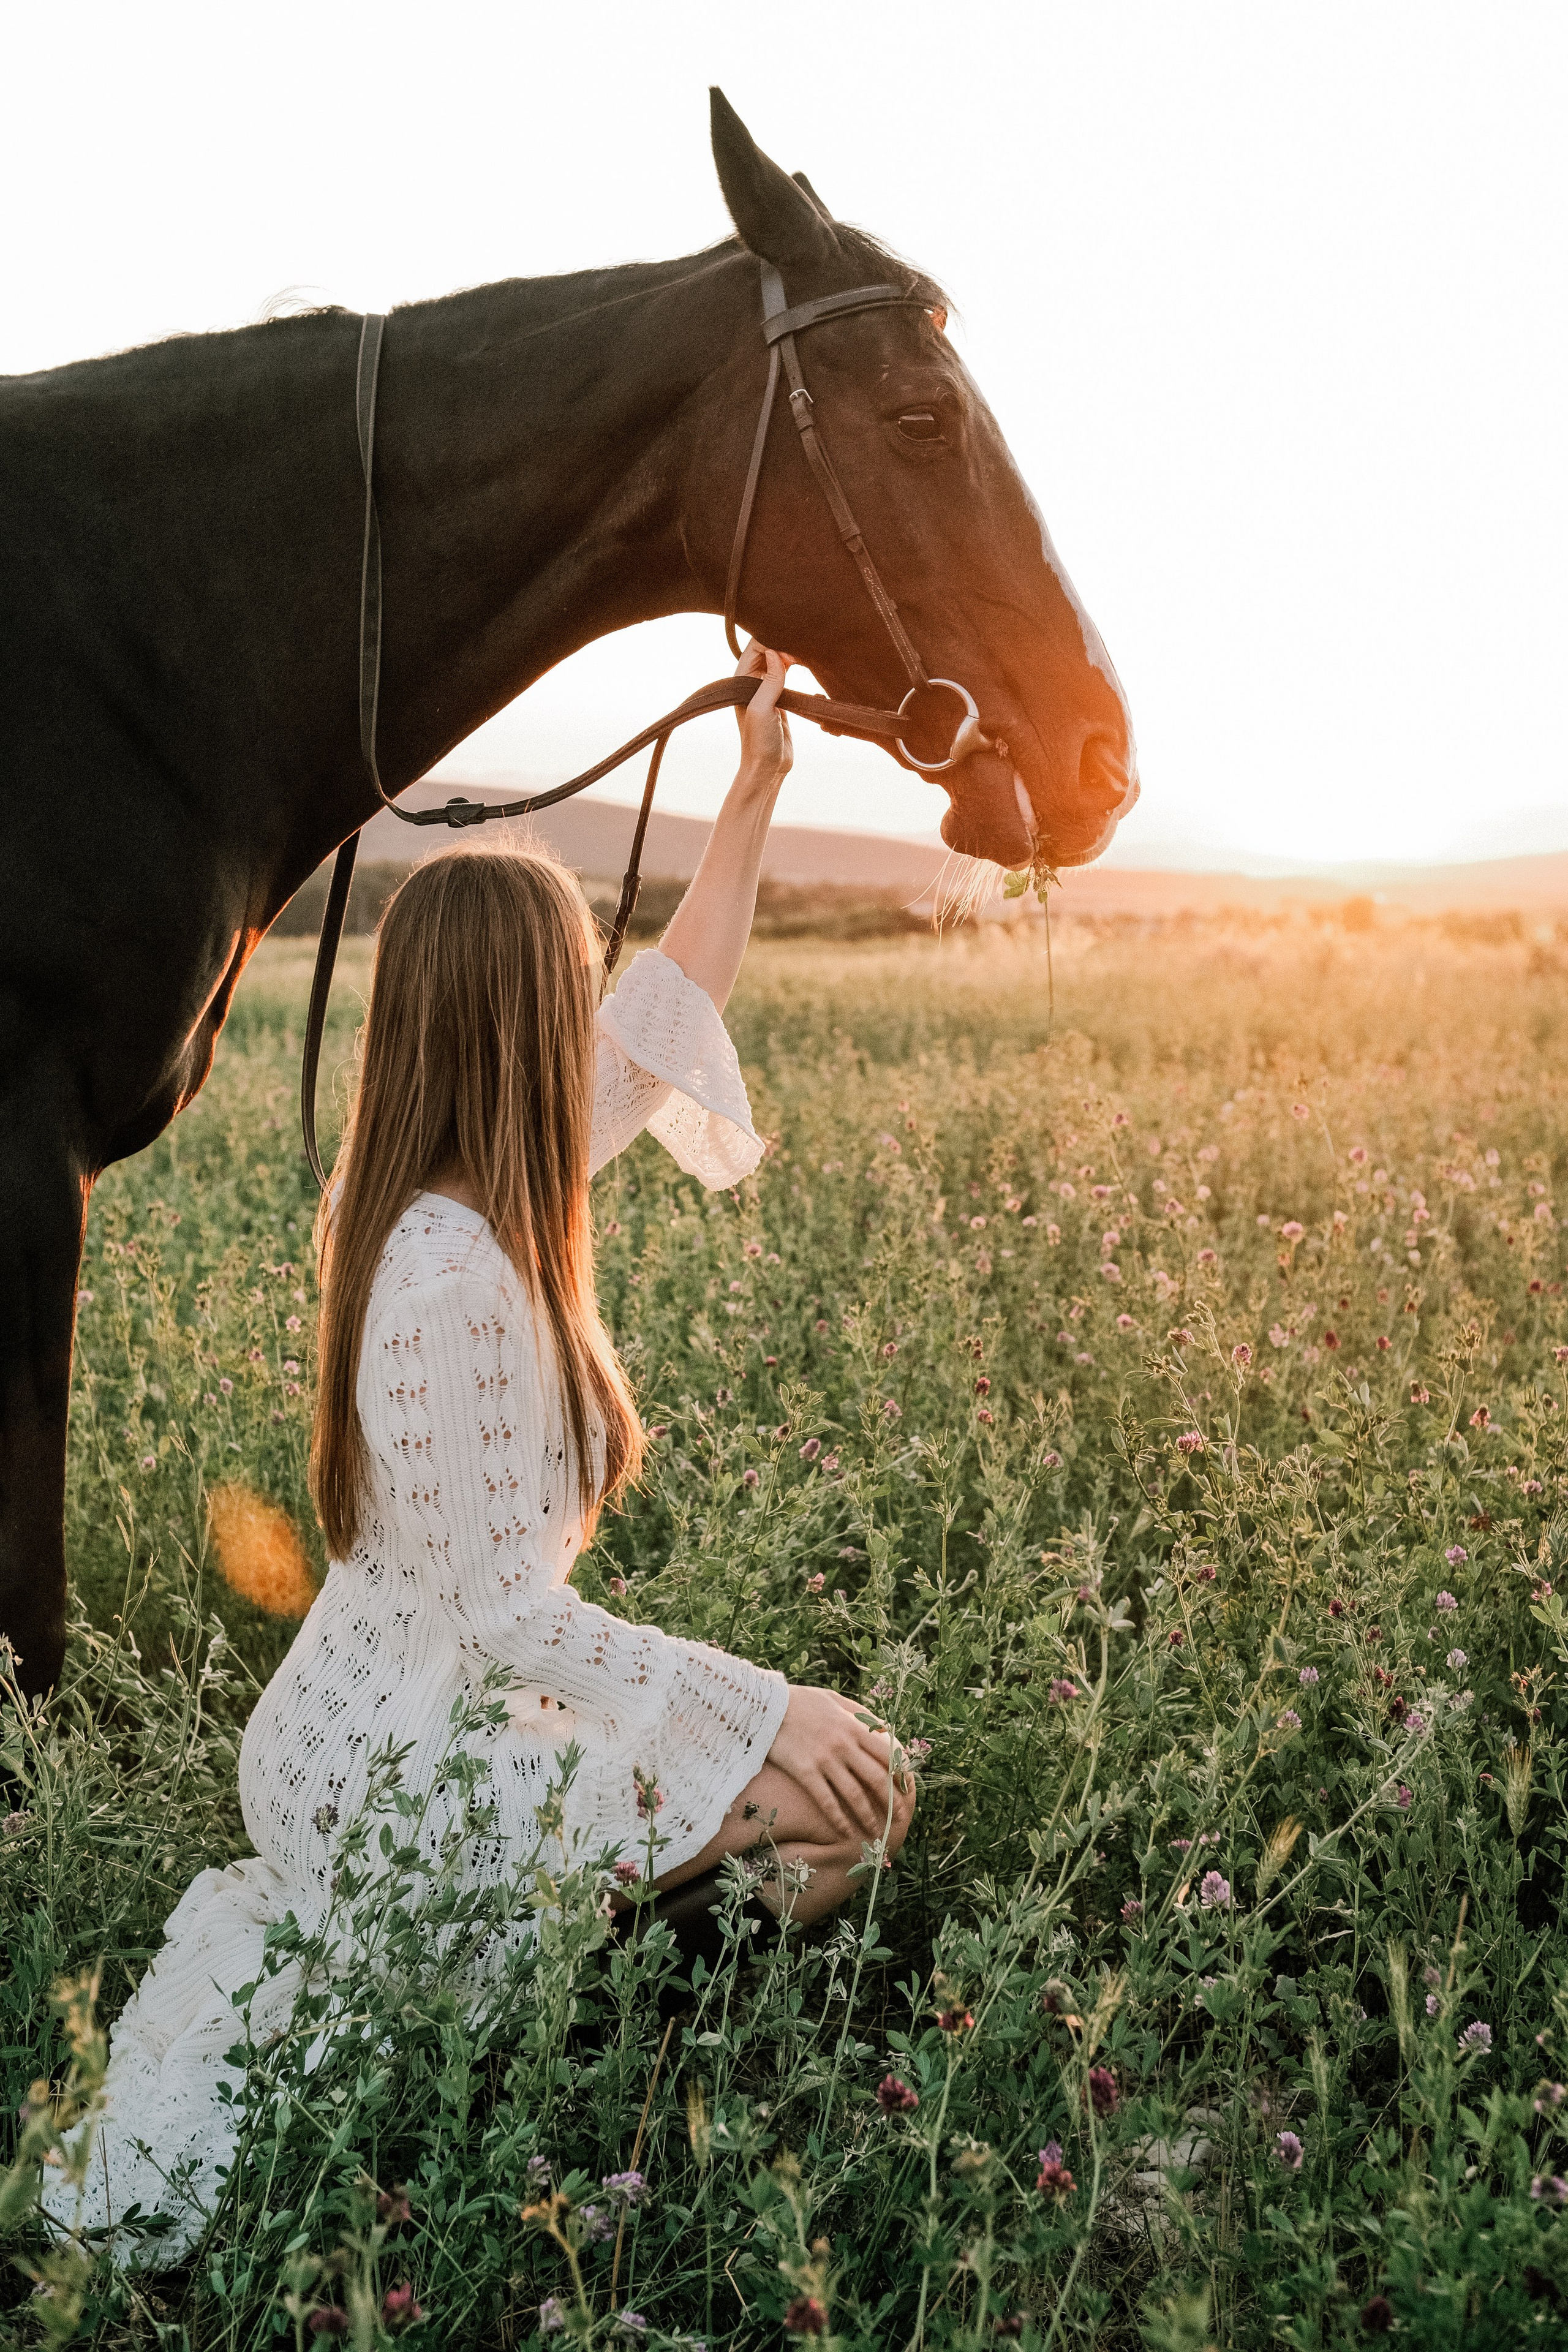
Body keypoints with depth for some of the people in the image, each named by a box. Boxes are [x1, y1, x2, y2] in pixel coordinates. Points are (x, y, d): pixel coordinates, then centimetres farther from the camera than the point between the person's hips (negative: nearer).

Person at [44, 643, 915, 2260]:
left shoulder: (448, 1203, -1)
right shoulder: (457, 1280, -29)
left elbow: (673, 1010, 9)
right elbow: (509, 1610, -26)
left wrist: (755, 796, 13)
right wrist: (763, 1712, -21)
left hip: (365, 1729, 9)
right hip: (404, 1775, -9)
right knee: (854, 1790, -4)